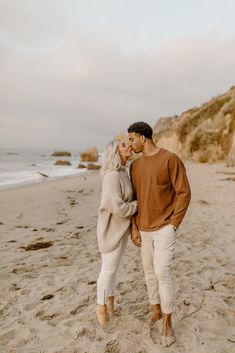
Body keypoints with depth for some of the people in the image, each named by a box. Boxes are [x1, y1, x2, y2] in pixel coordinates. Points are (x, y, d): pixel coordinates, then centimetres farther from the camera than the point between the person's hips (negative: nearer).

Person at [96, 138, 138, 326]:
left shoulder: (123, 172, 5)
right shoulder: (112, 176, -24)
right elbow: (118, 207, -27)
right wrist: (138, 205, -12)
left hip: (121, 228, 8)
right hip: (112, 229, -8)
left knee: (113, 268, 21)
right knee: (108, 269, 7)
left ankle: (110, 302, 38)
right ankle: (101, 306, 27)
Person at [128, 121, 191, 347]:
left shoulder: (170, 159, -15)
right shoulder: (135, 166, 5)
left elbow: (184, 193, -13)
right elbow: (134, 199, 9)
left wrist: (172, 225, -16)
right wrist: (134, 228, 2)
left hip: (164, 229, -6)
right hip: (144, 229, 6)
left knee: (163, 273, -7)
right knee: (149, 271, 14)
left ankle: (167, 323, 10)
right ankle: (156, 310, 34)